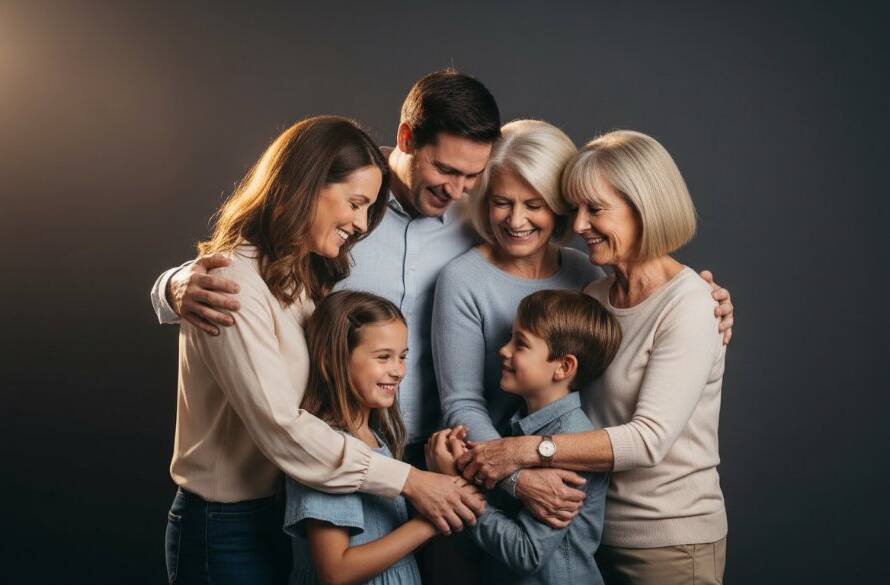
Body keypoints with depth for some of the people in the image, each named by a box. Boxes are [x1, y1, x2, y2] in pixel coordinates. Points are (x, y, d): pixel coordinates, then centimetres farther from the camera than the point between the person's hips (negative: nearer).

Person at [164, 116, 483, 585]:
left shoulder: (307, 275, 9)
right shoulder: (234, 283, -20)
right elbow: (278, 428, -26)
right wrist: (407, 480, -24)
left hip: (288, 512, 8)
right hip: (228, 529, -8)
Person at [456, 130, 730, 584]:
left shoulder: (688, 305, -18)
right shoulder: (594, 297, 5)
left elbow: (650, 439, -25)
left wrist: (526, 451, -28)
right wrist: (468, 442, -9)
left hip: (670, 539, -6)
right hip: (597, 530, 6)